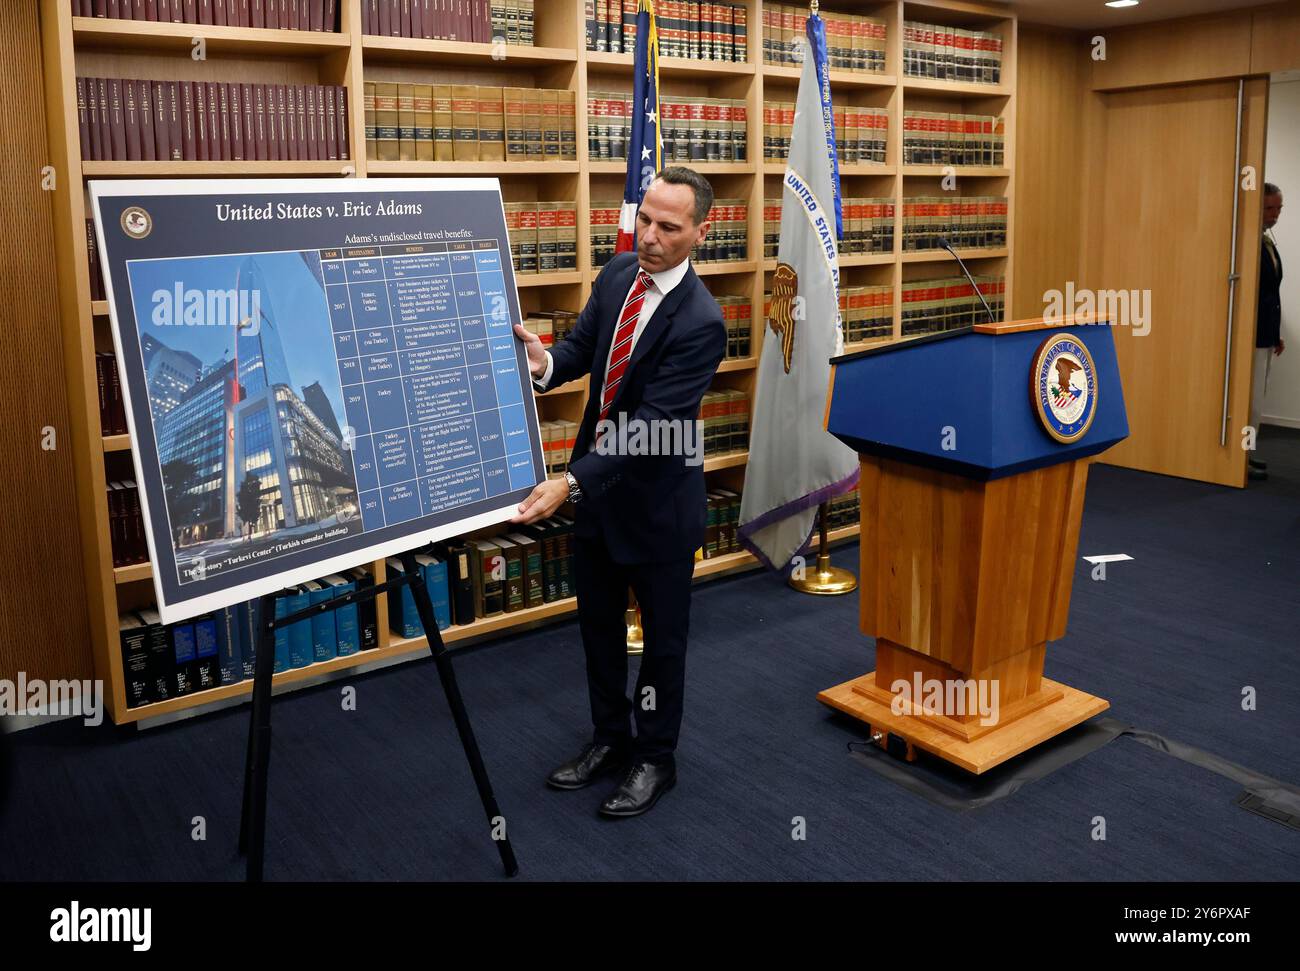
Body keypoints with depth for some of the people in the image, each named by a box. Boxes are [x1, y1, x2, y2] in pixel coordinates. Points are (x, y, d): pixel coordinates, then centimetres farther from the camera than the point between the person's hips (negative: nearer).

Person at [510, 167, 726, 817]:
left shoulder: (700, 321, -25)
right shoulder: (618, 274, -3)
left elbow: (647, 426, -29)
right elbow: (583, 346, 6)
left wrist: (571, 484, -36)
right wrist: (544, 361, -18)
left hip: (657, 498, -7)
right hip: (597, 481, 7)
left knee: (662, 634, 12)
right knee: (598, 623, 19)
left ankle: (655, 758, 31)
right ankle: (610, 739, 39)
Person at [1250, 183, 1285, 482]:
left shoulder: (1269, 240, 14)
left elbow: (1271, 291, 17)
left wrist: (1276, 333, 17)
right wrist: (1260, 334, -18)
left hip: (1265, 334, 9)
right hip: (1251, 334, -9)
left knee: (1255, 399, 13)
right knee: (1251, 399, -6)